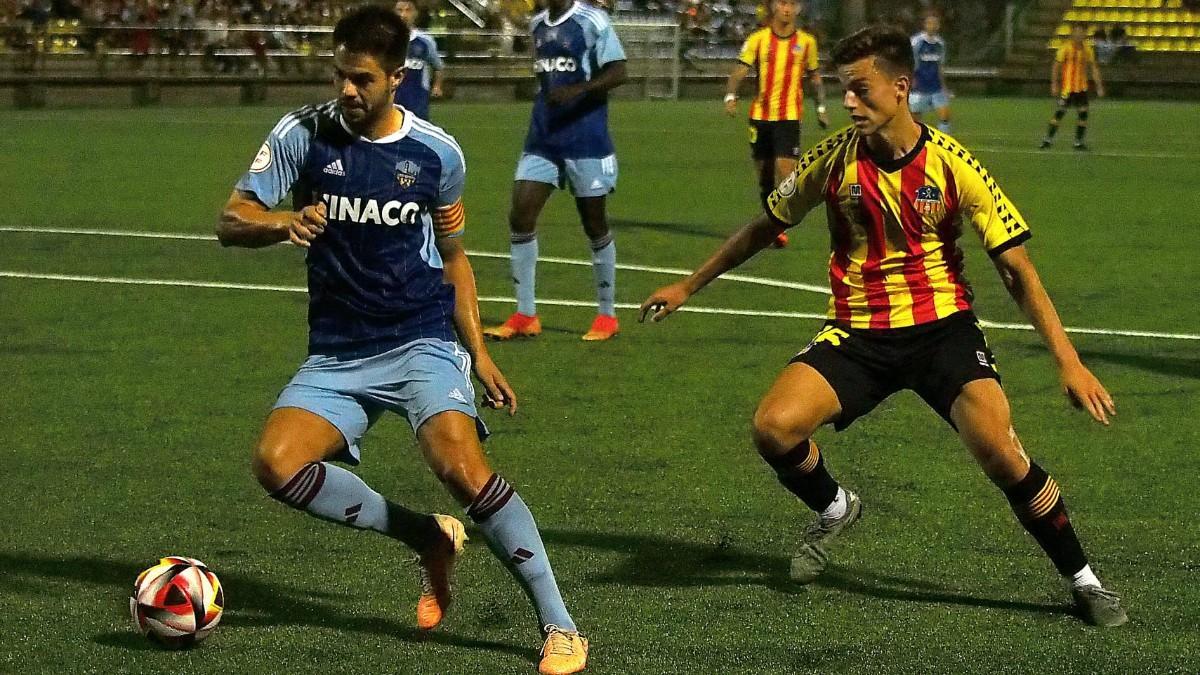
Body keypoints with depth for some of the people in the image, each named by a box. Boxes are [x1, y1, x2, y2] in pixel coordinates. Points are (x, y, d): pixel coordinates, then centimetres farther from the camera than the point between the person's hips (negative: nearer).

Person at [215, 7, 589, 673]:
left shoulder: (436, 153, 1)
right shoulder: (303, 134, -2)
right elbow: (230, 223, -5)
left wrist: (477, 351, 9)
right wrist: (284, 223, -27)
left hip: (422, 342, -2)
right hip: (336, 354, 2)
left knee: (461, 466, -27)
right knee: (275, 463, -22)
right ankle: (430, 538, -1)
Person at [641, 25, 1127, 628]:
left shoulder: (952, 164, -11)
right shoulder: (834, 158, -4)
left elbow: (1016, 269, -7)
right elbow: (765, 228, 14)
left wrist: (1068, 362, -13)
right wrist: (688, 286, 19)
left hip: (942, 325, -2)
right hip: (859, 331, 2)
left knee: (998, 450, -25)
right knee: (773, 426, -22)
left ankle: (1083, 582, -4)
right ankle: (833, 509, 14)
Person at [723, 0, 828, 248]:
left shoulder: (806, 42, 3)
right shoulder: (758, 39, 0)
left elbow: (815, 77, 16)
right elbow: (739, 71, -7)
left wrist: (821, 108, 13)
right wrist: (730, 97, -23)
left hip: (789, 116, -1)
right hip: (760, 115, 1)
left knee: (786, 171, -14)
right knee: (764, 174, 9)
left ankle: (780, 228, -9)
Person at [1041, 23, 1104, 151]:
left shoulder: (1087, 49, 7)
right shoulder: (1065, 48, -7)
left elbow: (1094, 68, 11)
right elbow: (1056, 67, -6)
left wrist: (1099, 86, 7)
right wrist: (1054, 84, -12)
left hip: (1082, 87, 4)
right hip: (1067, 87, -4)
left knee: (1083, 113, -1)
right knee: (1060, 112, -5)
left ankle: (1078, 142, 8)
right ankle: (1048, 139, 3)